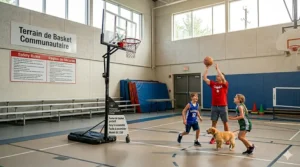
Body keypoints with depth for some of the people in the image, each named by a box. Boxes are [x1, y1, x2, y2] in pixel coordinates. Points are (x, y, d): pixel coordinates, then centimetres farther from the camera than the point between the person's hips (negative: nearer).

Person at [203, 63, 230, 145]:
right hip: (214, 106, 3)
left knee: (225, 123, 7)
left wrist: (217, 68, -20)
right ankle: (213, 138, 17)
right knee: (213, 122, 7)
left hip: (223, 106, -3)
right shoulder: (213, 83, 4)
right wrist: (207, 67, -7)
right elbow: (204, 78, -3)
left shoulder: (225, 84, -4)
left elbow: (222, 78, -25)